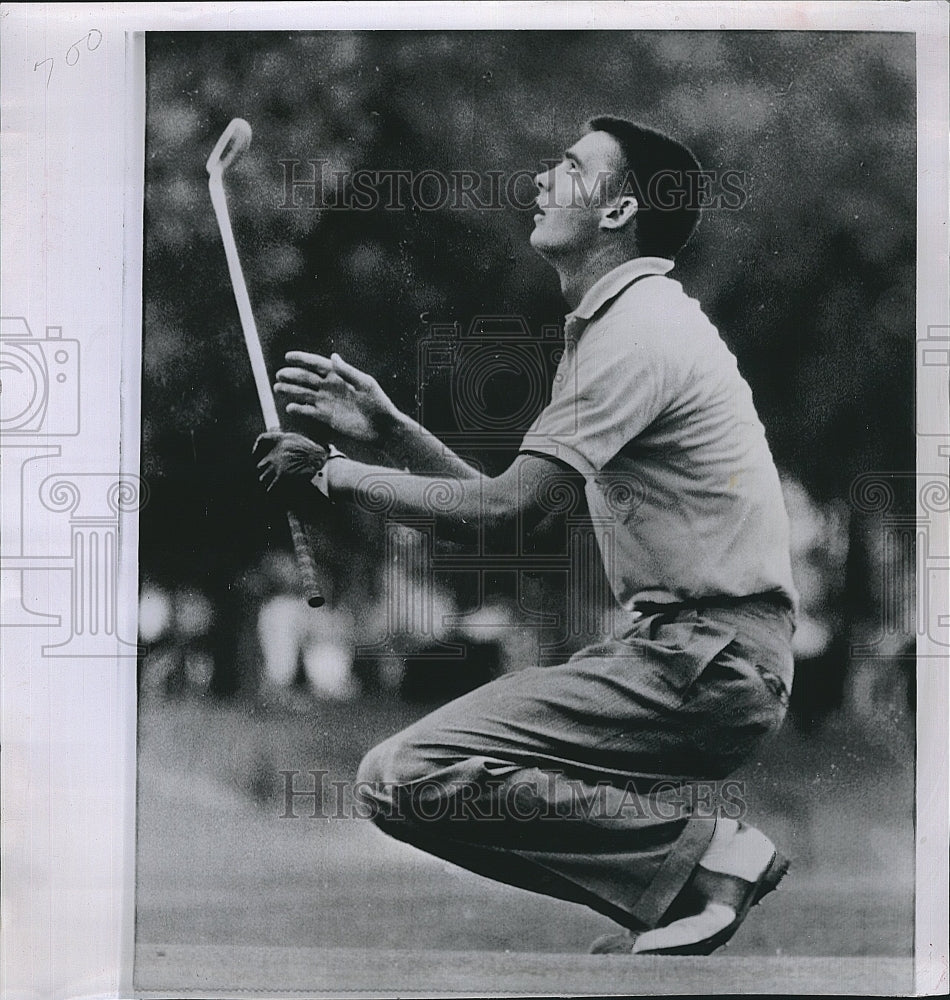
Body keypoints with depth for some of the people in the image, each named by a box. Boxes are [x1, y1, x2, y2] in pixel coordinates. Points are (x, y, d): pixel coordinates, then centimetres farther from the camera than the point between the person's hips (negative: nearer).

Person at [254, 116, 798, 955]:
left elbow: (506, 508, -19)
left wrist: (335, 476, -8)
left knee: (407, 778, -17)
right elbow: (512, 508, 17)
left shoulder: (638, 332, -12)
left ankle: (702, 845, -11)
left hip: (707, 663, -10)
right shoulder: (621, 322, 20)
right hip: (688, 648, 10)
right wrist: (388, 429, 8)